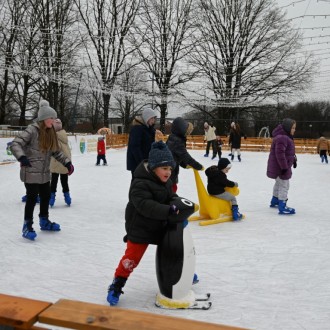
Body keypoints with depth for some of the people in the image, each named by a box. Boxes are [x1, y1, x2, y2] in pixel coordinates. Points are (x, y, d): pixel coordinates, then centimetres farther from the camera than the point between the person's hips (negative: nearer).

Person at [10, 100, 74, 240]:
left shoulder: (50, 132, 8)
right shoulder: (32, 130, -15)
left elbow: (56, 151, 15)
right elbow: (15, 144, -19)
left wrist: (67, 162, 7)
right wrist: (22, 157, -34)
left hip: (44, 173, 7)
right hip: (31, 172, -7)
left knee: (46, 196, 16)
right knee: (32, 198, -2)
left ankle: (44, 221, 35)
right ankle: (27, 226, 14)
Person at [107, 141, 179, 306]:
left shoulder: (166, 182, 2)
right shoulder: (140, 184, -26)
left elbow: (171, 196, 11)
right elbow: (146, 206, -37)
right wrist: (168, 210, -43)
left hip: (161, 226, 8)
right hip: (140, 229, -8)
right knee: (131, 258, -5)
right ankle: (116, 286, 13)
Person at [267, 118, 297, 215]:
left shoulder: (286, 137, 12)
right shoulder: (282, 138, -25)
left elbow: (288, 152, 24)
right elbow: (280, 153, -30)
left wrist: (293, 160, 23)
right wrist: (284, 167, -28)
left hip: (280, 166, 12)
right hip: (280, 167, -12)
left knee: (279, 183, 26)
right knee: (284, 185, -6)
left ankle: (275, 201, 44)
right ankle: (282, 207, -1)